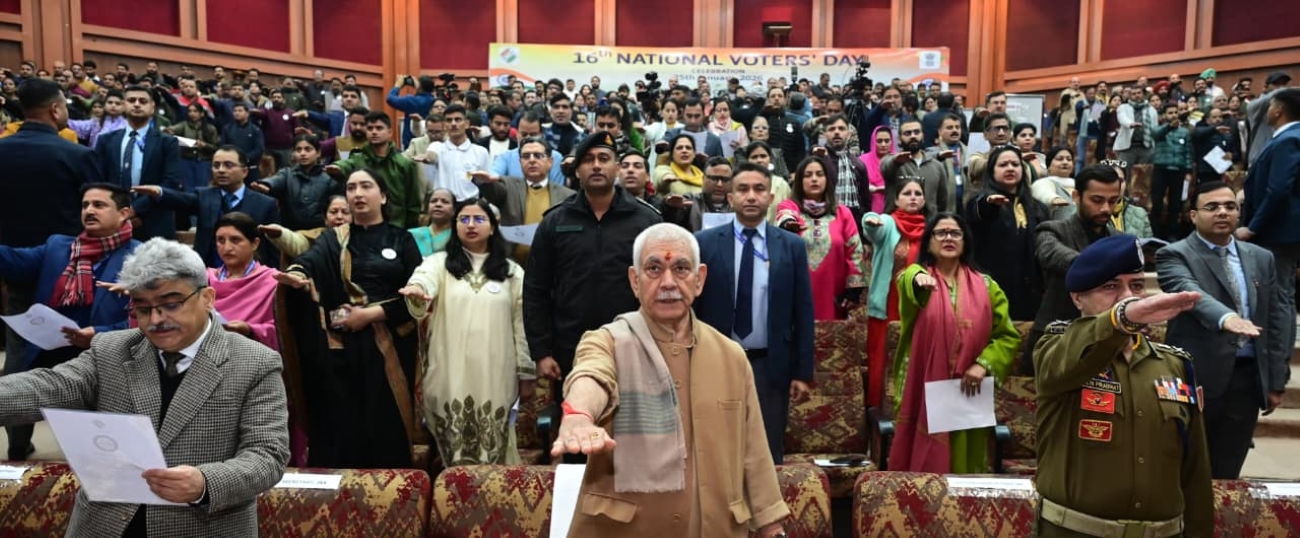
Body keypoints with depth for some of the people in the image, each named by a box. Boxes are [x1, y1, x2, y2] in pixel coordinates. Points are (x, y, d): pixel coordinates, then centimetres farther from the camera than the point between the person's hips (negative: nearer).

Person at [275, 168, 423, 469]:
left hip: (389, 347, -1)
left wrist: (371, 314, -11)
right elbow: (310, 260, -12)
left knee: (385, 425, 0)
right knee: (340, 424, 0)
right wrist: (296, 274, -35)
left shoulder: (402, 240, 8)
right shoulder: (334, 239, 10)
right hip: (344, 348, 1)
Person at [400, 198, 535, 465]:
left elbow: (522, 323, 8)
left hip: (495, 376, 0)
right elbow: (423, 279, -18)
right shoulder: (440, 263, 5)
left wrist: (526, 373, 5)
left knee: (494, 448, 4)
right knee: (455, 446, 5)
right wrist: (416, 290, -43)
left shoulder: (511, 271, 8)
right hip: (450, 375, 0)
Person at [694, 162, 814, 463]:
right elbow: (692, 306, 0)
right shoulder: (704, 243, 0)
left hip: (770, 366, 1)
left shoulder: (792, 246, 2)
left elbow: (803, 312, 3)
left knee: (768, 456, 10)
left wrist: (803, 372, -1)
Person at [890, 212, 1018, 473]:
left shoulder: (986, 286, 9)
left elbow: (1009, 336, 8)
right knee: (922, 463, 0)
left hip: (968, 394, 2)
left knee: (965, 466, 7)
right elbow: (909, 278, -24)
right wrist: (919, 278, -48)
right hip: (923, 392, -2)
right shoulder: (914, 277, 2)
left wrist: (984, 364, -9)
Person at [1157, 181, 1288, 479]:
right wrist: (1225, 317, -44)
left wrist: (1276, 381, 11)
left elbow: (1275, 322, 14)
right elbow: (1190, 292, -25)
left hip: (1247, 379, 5)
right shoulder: (1175, 255, -4)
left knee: (1225, 475, 10)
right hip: (1194, 379, -5)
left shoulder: (1261, 258, 13)